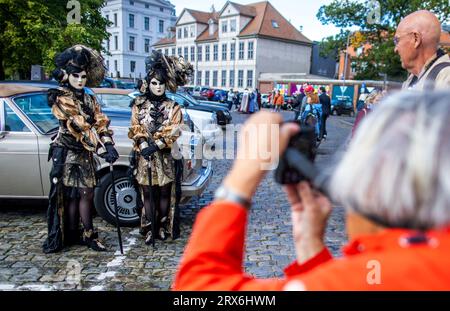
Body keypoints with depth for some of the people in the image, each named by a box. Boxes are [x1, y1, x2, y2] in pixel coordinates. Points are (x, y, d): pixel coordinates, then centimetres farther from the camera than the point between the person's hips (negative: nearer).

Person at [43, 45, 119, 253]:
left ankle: (87, 235, 18)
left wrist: (108, 145, -18)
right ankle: (72, 235, 14)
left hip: (86, 154, 6)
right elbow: (79, 126, -20)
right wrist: (100, 148, -28)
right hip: (68, 154, -6)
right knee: (72, 195, 1)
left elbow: (101, 123, 0)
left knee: (87, 195, 7)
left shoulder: (90, 100, 12)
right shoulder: (61, 99, -9)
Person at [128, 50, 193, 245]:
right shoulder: (139, 105, 6)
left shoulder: (173, 107, 4)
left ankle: (163, 226, 21)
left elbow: (173, 132, -6)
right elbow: (135, 130, -1)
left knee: (165, 194, 6)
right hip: (144, 156, 0)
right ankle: (149, 230, 12)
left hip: (166, 158, 0)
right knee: (148, 195, 4)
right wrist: (144, 145, -19)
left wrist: (156, 145, -18)